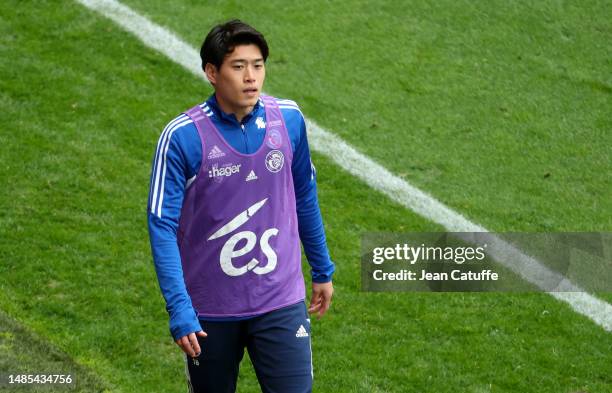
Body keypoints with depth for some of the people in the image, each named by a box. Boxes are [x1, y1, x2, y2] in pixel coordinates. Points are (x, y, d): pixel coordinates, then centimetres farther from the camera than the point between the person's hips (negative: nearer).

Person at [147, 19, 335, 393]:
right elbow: (162, 226, -13)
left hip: (281, 303, 2)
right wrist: (180, 310, -20)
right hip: (210, 311, -2)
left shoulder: (289, 119, -3)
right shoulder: (182, 137, -14)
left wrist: (323, 270, 19)